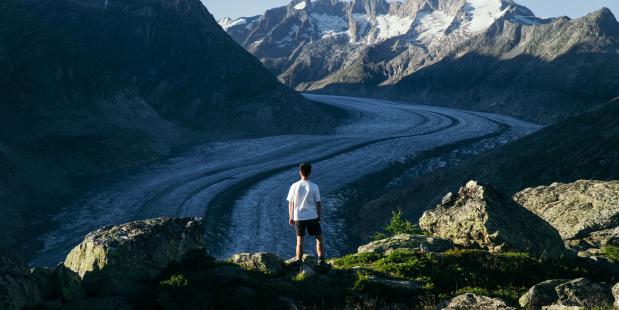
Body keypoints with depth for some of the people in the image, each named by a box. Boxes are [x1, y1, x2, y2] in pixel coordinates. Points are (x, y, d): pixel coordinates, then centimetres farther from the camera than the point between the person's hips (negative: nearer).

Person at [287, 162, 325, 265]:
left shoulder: (294, 186, -4)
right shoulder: (314, 187, -8)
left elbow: (290, 203, 1)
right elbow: (318, 203, -3)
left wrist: (291, 217, 12)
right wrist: (318, 216, 11)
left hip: (298, 217, 1)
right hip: (312, 217, -1)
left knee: (300, 240, 10)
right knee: (319, 238, 12)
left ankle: (299, 262, 11)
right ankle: (321, 259, 8)